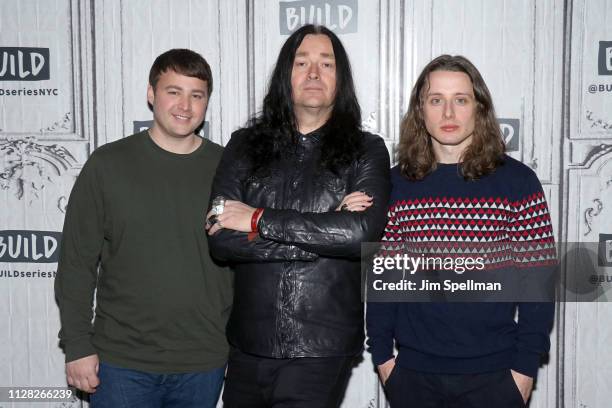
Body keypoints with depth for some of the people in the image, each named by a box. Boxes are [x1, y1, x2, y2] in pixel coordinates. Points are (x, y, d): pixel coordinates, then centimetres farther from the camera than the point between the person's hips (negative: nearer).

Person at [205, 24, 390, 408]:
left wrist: (259, 220, -13)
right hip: (249, 345, 3)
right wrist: (325, 232, -13)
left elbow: (364, 231, -18)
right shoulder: (246, 145, 4)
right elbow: (221, 238, -8)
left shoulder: (366, 151, 0)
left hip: (322, 350, -2)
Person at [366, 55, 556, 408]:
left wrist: (526, 366, -7)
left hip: (493, 375, -1)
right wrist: (382, 354, 1)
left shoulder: (517, 181, -5)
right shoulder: (397, 184, 0)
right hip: (414, 373, 2)